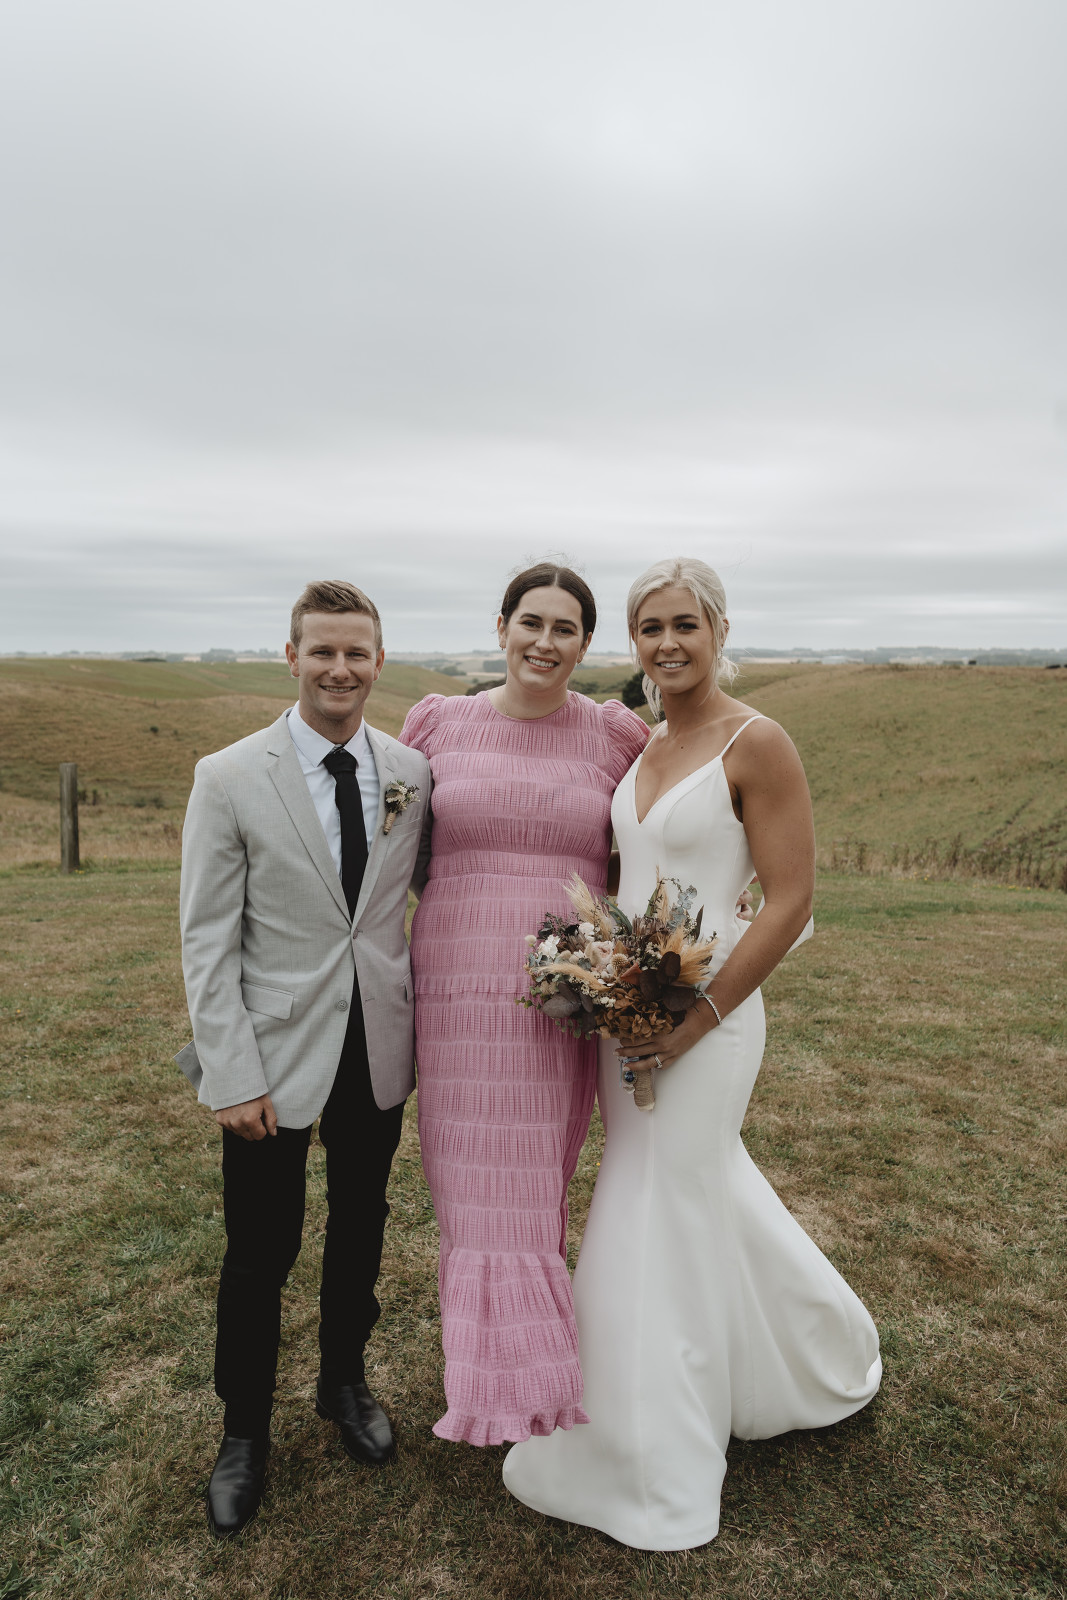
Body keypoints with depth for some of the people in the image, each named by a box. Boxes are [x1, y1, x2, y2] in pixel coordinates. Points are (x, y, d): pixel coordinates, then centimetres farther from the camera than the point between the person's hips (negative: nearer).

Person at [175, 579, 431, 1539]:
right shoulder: (229, 780, -10)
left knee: (359, 1234, 21)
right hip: (274, 1057, -3)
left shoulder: (413, 772, -2)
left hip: (379, 1050, 3)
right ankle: (245, 1431, 37)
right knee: (259, 1258, 11)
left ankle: (345, 1382, 47)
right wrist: (231, 1076, -13)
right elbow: (208, 940, -10)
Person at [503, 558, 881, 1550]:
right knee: (707, 1190, 22)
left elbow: (790, 903, -16)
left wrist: (694, 1022, -18)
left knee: (658, 1222, 4)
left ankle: (652, 1473, 27)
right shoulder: (641, 745, 7)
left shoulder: (756, 744, -14)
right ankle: (824, 1356, 49)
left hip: (704, 1011, -7)